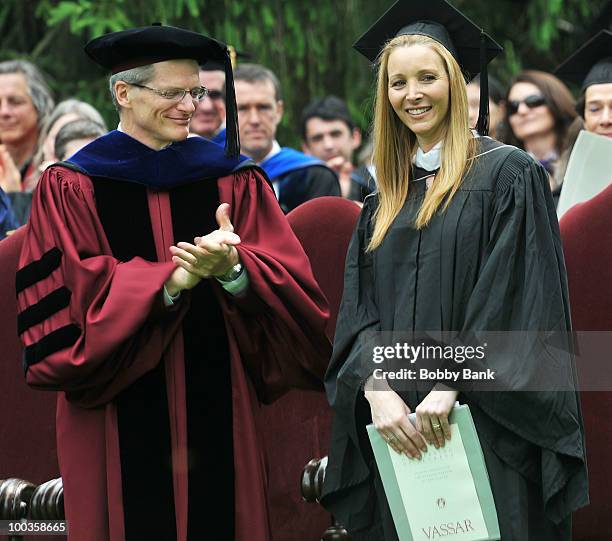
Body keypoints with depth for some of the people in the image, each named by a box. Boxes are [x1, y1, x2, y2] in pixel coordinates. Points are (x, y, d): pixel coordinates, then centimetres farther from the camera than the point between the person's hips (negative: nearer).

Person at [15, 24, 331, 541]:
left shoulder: (233, 181, 9)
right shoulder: (71, 189, 1)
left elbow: (291, 288, -1)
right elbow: (73, 300, -10)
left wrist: (232, 269, -23)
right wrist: (175, 278, -22)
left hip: (216, 412, 2)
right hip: (117, 422, -2)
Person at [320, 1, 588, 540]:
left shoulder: (508, 175, -2)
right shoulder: (384, 203, 16)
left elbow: (517, 303, -11)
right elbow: (359, 313, 7)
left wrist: (452, 384, -19)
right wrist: (377, 389, -12)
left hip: (486, 426, -5)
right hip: (401, 431, 5)